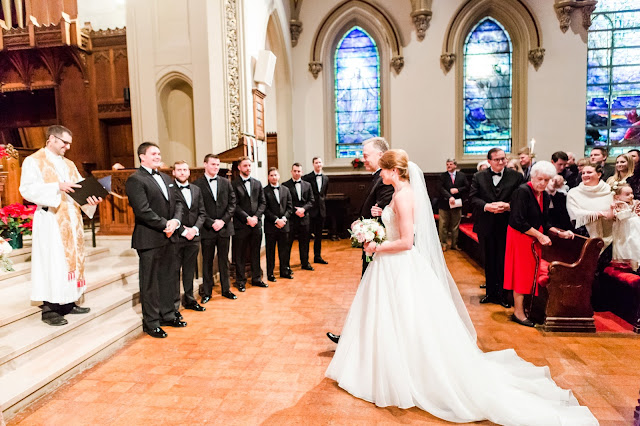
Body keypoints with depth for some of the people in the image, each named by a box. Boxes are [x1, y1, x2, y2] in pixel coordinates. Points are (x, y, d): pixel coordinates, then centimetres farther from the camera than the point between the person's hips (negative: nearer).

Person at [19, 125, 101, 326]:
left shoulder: (69, 165, 19)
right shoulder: (34, 161, -1)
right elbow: (27, 189, -13)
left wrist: (91, 197, -12)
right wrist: (57, 187, -24)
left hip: (72, 219, 7)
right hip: (50, 219, -7)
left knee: (72, 258, 9)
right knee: (52, 262, -6)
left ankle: (68, 302, 19)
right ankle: (49, 309, 2)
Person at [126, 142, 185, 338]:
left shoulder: (166, 178, 16)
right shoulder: (135, 180, -9)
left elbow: (178, 202, 12)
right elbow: (143, 210, -18)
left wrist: (175, 221, -6)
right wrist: (164, 225, -14)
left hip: (168, 237, 8)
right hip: (149, 239, -8)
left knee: (167, 278, 16)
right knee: (150, 282, 2)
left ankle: (168, 315, 29)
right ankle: (151, 322, 13)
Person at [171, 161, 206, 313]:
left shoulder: (196, 190, 12)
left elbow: (202, 213, 11)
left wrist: (195, 229, -5)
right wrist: (183, 231, -14)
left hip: (193, 237, 5)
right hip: (175, 237, -5)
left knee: (190, 271, 15)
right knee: (174, 272, 1)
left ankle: (189, 300, 27)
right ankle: (174, 306, 10)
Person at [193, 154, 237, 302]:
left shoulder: (226, 183, 8)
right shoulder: (197, 184, -4)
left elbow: (232, 203, 4)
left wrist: (223, 220, -7)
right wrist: (211, 223, -14)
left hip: (224, 228, 3)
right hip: (207, 229, -3)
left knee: (224, 260, 12)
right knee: (207, 262, 8)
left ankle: (226, 289, 23)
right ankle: (206, 292, 18)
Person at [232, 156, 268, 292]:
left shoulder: (257, 183, 12)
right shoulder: (234, 185, -3)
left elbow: (263, 202, 9)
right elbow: (235, 205, -9)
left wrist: (256, 217, -6)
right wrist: (247, 218, -16)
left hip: (256, 224, 4)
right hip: (241, 225, -4)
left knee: (255, 253, 12)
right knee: (240, 255, 5)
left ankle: (256, 278, 23)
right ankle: (241, 281, 15)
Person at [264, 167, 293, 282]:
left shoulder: (286, 190, 10)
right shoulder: (264, 191, -3)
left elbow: (290, 207, 7)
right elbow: (265, 209, -8)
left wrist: (284, 218, -8)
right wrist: (276, 220, -15)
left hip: (284, 225, 4)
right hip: (270, 226, -4)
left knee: (284, 250, 10)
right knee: (270, 251, 5)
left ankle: (284, 271, 22)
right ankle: (270, 273, 14)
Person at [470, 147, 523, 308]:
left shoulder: (516, 177, 2)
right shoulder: (478, 177, 5)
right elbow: (473, 197, -2)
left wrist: (508, 206, -20)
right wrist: (486, 206, -18)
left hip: (506, 226, -2)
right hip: (486, 225, 2)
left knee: (504, 261, 1)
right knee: (489, 261, 13)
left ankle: (503, 294, 16)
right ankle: (491, 293, 25)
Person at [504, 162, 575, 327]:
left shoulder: (545, 196, 8)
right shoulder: (523, 191, -17)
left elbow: (544, 223, 14)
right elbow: (518, 221, -22)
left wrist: (559, 233, 0)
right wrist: (540, 235, -16)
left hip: (535, 238, 8)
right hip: (520, 237, -8)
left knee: (530, 272, 10)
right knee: (522, 272, -3)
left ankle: (523, 308, 21)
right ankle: (518, 312, 6)